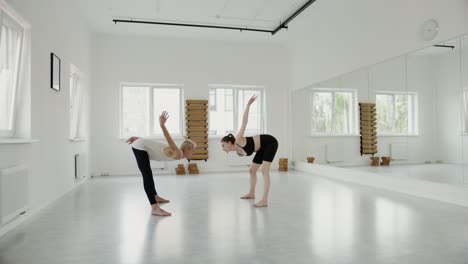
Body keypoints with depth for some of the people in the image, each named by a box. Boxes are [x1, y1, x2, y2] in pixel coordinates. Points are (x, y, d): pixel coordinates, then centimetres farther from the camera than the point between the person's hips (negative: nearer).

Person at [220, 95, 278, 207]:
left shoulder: (238, 141, -22)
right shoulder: (237, 151, -1)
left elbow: (244, 122, -27)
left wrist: (248, 105, -29)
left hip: (270, 142, -9)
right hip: (262, 147, 9)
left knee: (264, 170, -20)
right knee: (252, 170, 14)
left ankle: (265, 201, -24)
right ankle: (251, 194, 32)